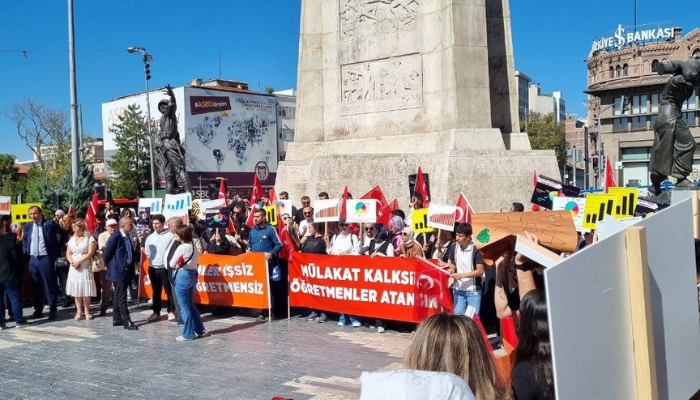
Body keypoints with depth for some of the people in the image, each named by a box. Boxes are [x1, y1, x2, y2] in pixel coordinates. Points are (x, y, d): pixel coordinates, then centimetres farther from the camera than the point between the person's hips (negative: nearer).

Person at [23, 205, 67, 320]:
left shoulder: (50, 224, -4)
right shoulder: (28, 226, 11)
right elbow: (24, 240, 27)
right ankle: (38, 310, 19)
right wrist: (25, 252, 13)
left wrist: (57, 248, 1)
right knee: (35, 287, 10)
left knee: (50, 285, -2)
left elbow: (64, 235, 2)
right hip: (33, 260, 5)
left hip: (46, 259, -5)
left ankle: (53, 310, 4)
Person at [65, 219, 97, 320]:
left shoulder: (89, 238, -3)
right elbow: (68, 253, 10)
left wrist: (78, 262, -15)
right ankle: (79, 311, 4)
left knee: (86, 290, -4)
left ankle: (87, 311, 3)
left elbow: (90, 253, -12)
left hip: (85, 267, -5)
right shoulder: (72, 239, 14)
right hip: (74, 268, 5)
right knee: (76, 289, 2)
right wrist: (72, 262, -9)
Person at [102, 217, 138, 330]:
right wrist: (109, 266, -1)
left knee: (119, 296, 15)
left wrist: (132, 268, 10)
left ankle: (117, 319, 22)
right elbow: (106, 254, -13)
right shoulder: (115, 237, -15)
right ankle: (127, 321, -5)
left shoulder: (128, 237, 9)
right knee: (121, 297, -5)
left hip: (127, 271, 8)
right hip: (118, 271, -8)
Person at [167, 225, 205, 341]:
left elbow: (171, 264, -13)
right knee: (190, 305, 18)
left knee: (184, 306, 1)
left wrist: (177, 265, 7)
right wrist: (181, 264, 3)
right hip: (193, 275, 8)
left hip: (183, 276, -8)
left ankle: (188, 334, 7)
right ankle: (200, 330, 21)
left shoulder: (182, 247, -15)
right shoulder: (194, 246, 8)